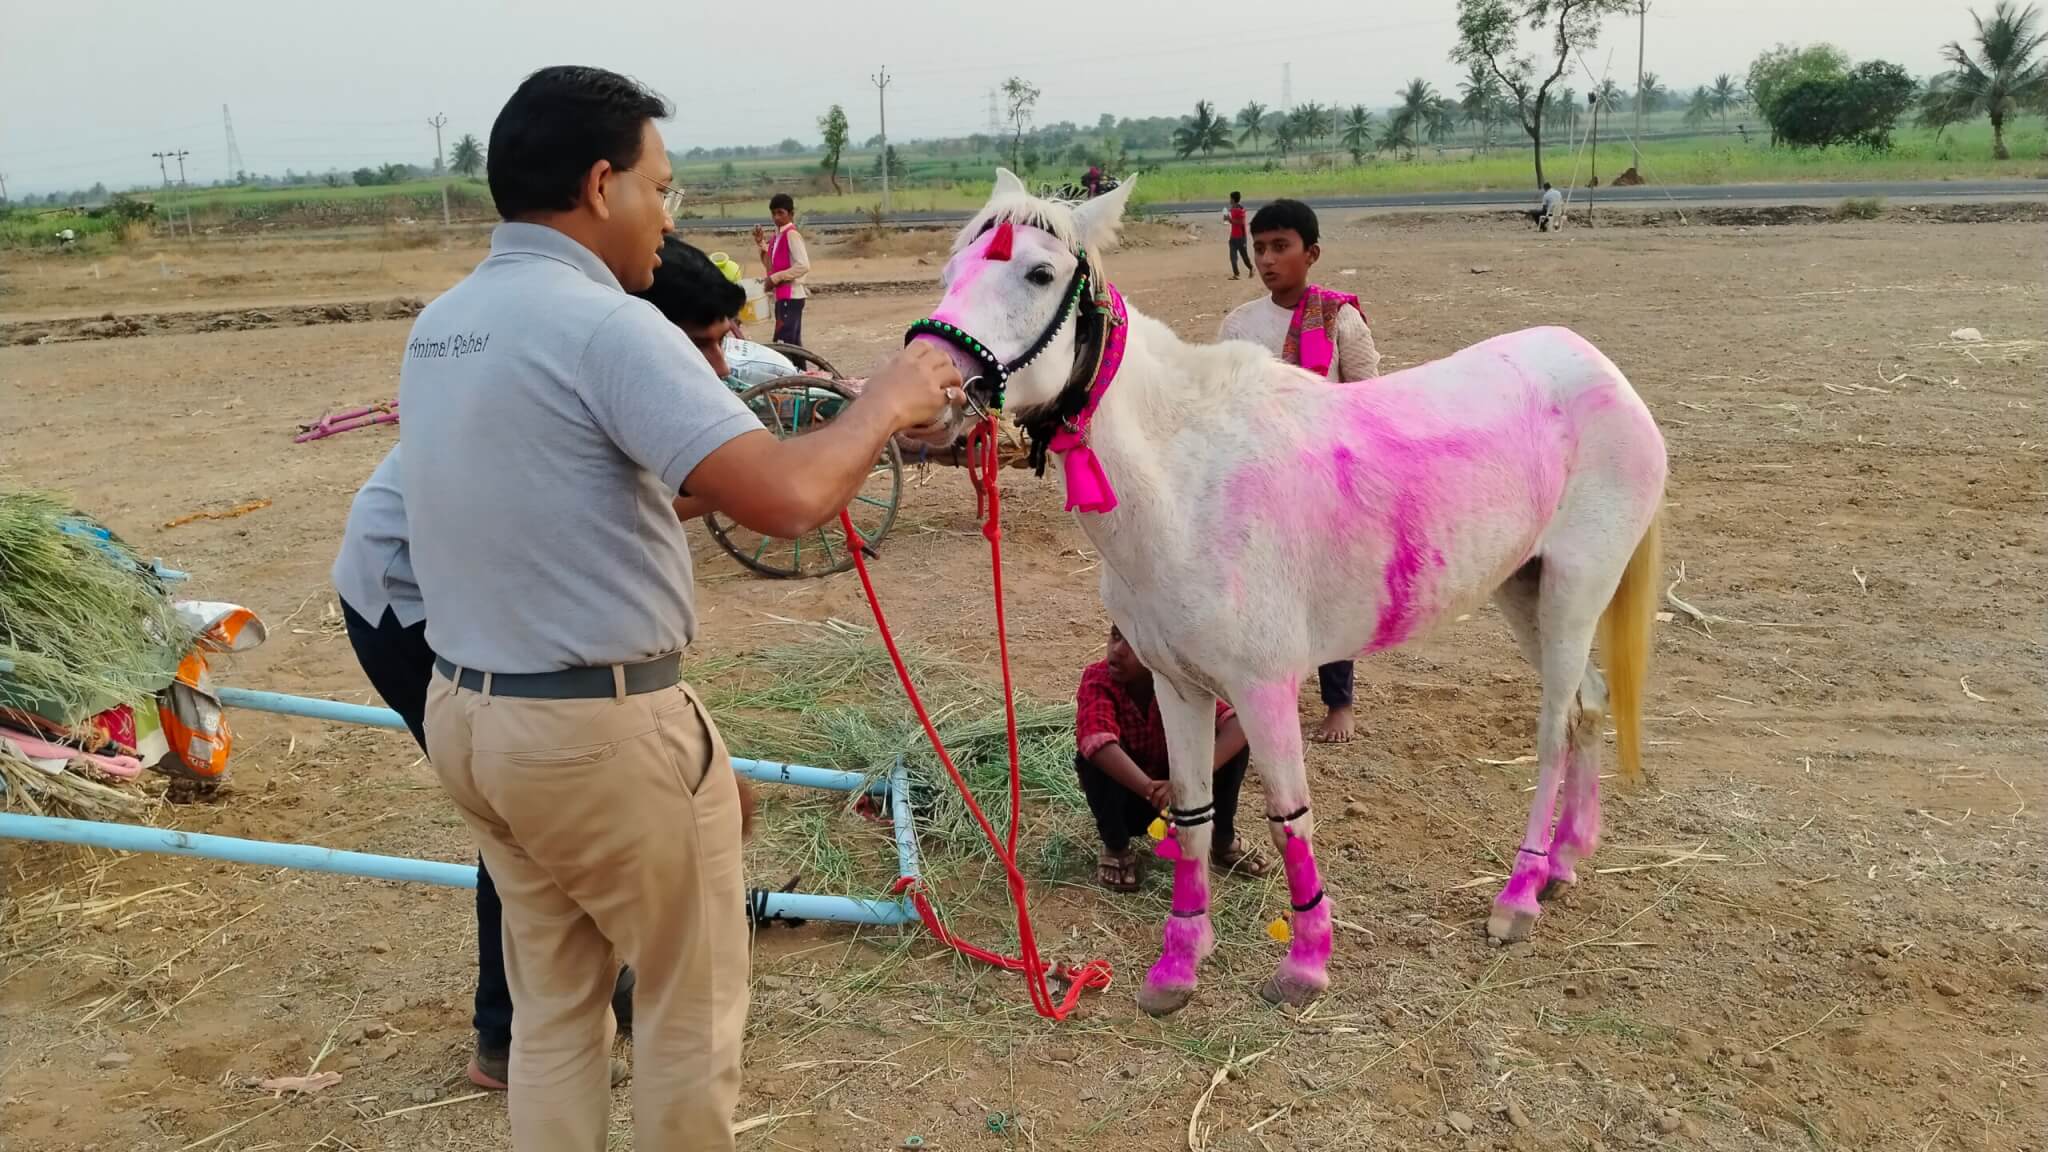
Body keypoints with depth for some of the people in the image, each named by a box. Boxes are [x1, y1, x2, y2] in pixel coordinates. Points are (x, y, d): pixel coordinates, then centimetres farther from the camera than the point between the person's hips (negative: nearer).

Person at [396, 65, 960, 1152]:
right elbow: (786, 500, -28)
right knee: (691, 1007, 13)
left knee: (551, 1005, 21)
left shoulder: (440, 327, 8)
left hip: (468, 714, 9)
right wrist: (885, 402, -11)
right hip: (603, 730, -8)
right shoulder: (605, 324, -20)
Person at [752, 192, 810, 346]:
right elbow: (772, 266, 18)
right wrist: (761, 243, 8)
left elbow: (803, 266, -22)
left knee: (782, 343, -14)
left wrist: (776, 278, -19)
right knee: (792, 343, 13)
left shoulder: (792, 234, -12)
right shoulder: (778, 236, 15)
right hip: (783, 296, 10)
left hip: (791, 296, -10)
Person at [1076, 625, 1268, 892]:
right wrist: (1151, 790, -54)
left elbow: (1238, 724, -33)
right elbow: (1096, 741, -44)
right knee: (1093, 757, -33)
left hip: (1175, 786, 2)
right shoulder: (1097, 679, -25)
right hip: (1125, 796, -1)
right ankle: (1116, 849, -7)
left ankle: (1223, 842, 1)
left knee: (1235, 743, -22)